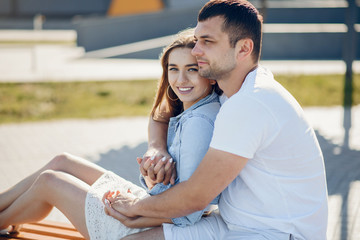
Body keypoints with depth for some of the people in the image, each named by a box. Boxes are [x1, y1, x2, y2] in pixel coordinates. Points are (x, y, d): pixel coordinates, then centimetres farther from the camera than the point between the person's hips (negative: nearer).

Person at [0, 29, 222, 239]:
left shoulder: (199, 123, -26)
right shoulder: (188, 113, 5)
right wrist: (151, 176, -14)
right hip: (150, 207, 9)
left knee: (48, 181, 7)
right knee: (62, 162, 17)